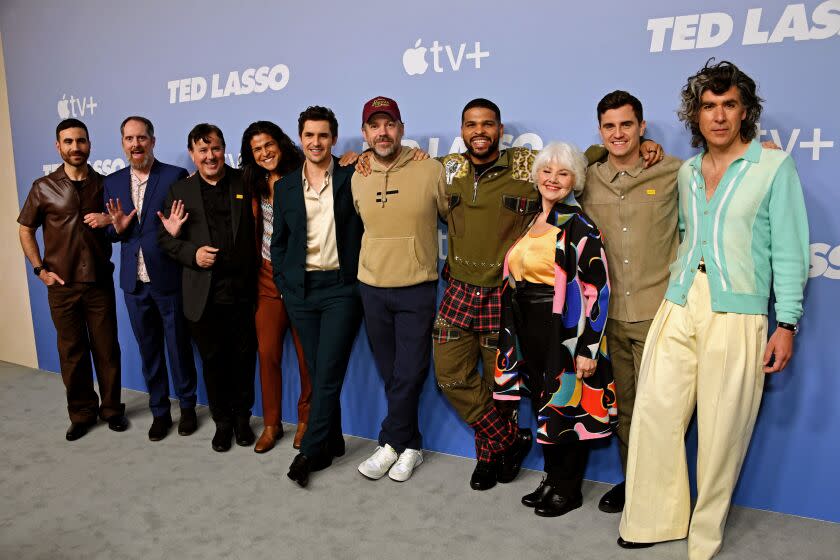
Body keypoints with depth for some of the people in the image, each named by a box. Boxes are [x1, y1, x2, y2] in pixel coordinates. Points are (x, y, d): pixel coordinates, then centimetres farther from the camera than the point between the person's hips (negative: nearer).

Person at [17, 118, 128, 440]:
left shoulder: (104, 184, 3)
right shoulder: (43, 188, 1)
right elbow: (26, 231, 9)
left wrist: (110, 220, -12)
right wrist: (40, 269, 0)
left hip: (100, 282, 0)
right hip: (62, 285, 0)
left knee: (107, 348, 5)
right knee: (72, 351, 9)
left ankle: (112, 408, 20)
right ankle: (81, 413, 22)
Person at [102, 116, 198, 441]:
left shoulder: (176, 176, -7)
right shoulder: (112, 182, 8)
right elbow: (110, 234, 12)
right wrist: (118, 228, -10)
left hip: (169, 279, -4)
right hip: (134, 282, 4)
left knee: (178, 346, 9)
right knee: (148, 349, 14)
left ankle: (187, 407, 27)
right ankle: (159, 411, 29)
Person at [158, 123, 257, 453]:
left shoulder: (245, 183, 4)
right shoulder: (180, 191, 7)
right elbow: (165, 238, 6)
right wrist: (192, 253, -10)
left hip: (242, 292, -1)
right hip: (204, 296, 1)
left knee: (244, 359, 11)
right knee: (213, 362, 12)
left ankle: (242, 417, 32)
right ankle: (222, 422, 31)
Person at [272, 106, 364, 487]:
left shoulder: (352, 178, -1)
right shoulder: (285, 186, 10)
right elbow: (278, 241, 14)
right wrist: (283, 283, 6)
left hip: (341, 287, -3)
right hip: (300, 290, 4)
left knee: (327, 373, -5)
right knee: (318, 372, 10)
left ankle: (310, 451, 8)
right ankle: (332, 443, 24)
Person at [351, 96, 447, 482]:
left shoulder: (431, 171, -8)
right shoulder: (357, 178, 4)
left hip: (417, 289, -3)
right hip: (372, 288, 4)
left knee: (409, 375, 0)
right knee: (390, 375, 12)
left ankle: (390, 444, 20)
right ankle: (409, 446, 28)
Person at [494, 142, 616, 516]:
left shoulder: (579, 226, -10)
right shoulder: (529, 221, 11)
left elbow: (596, 289, -14)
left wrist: (588, 347, -18)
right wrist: (513, 333, 15)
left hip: (564, 330, -7)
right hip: (529, 329, 7)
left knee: (567, 405, 4)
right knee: (542, 405, 15)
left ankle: (569, 490, 22)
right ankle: (551, 479, 32)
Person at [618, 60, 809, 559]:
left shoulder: (775, 165, 1)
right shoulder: (687, 172, 13)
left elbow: (790, 250, -2)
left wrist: (787, 323, -7)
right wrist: (676, 282, 10)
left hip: (737, 316, -4)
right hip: (679, 307, 4)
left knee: (722, 429, 2)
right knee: (655, 411, 1)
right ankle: (654, 520, 18)